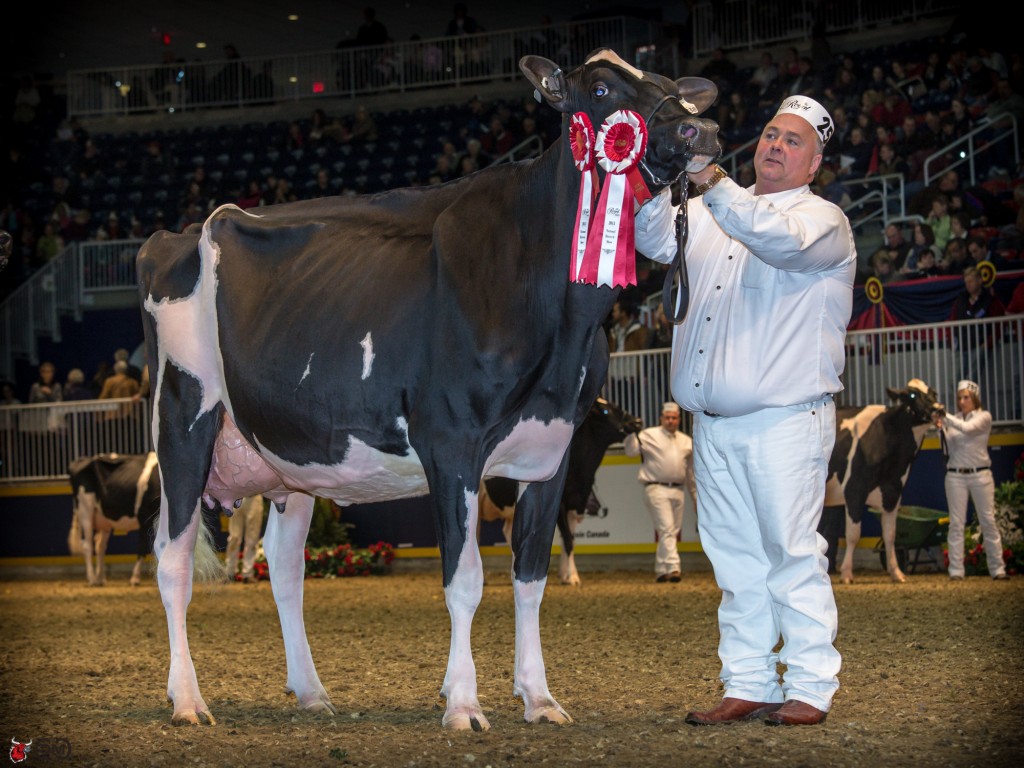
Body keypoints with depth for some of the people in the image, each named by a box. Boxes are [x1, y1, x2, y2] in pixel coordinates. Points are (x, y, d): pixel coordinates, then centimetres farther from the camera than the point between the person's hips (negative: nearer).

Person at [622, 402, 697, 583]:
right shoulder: (649, 435, 4)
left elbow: (691, 472, 22)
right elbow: (631, 450, -8)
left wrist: (696, 497, 22)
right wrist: (631, 432, -25)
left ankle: (661, 571, 15)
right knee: (666, 529, -15)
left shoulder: (687, 441, 17)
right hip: (656, 489, -5)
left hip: (677, 491, 5)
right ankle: (673, 568, -23)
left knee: (673, 532, 7)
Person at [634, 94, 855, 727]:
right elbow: (659, 242, 6)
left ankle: (810, 689, -1)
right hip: (713, 421, 6)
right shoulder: (712, 212, 20)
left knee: (792, 551, -7)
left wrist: (712, 182, -30)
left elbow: (782, 240, -20)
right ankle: (749, 687, 12)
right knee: (735, 556, 7)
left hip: (786, 418, -6)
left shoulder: (824, 220, 2)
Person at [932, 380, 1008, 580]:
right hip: (955, 475, 2)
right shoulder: (953, 420, 8)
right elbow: (947, 451, 4)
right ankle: (956, 571, 0)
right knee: (956, 523, 0)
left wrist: (946, 417, -22)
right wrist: (941, 428, -6)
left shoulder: (984, 417, 0)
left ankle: (998, 569, 4)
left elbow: (968, 428, -20)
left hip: (980, 474, -2)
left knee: (988, 521, 0)